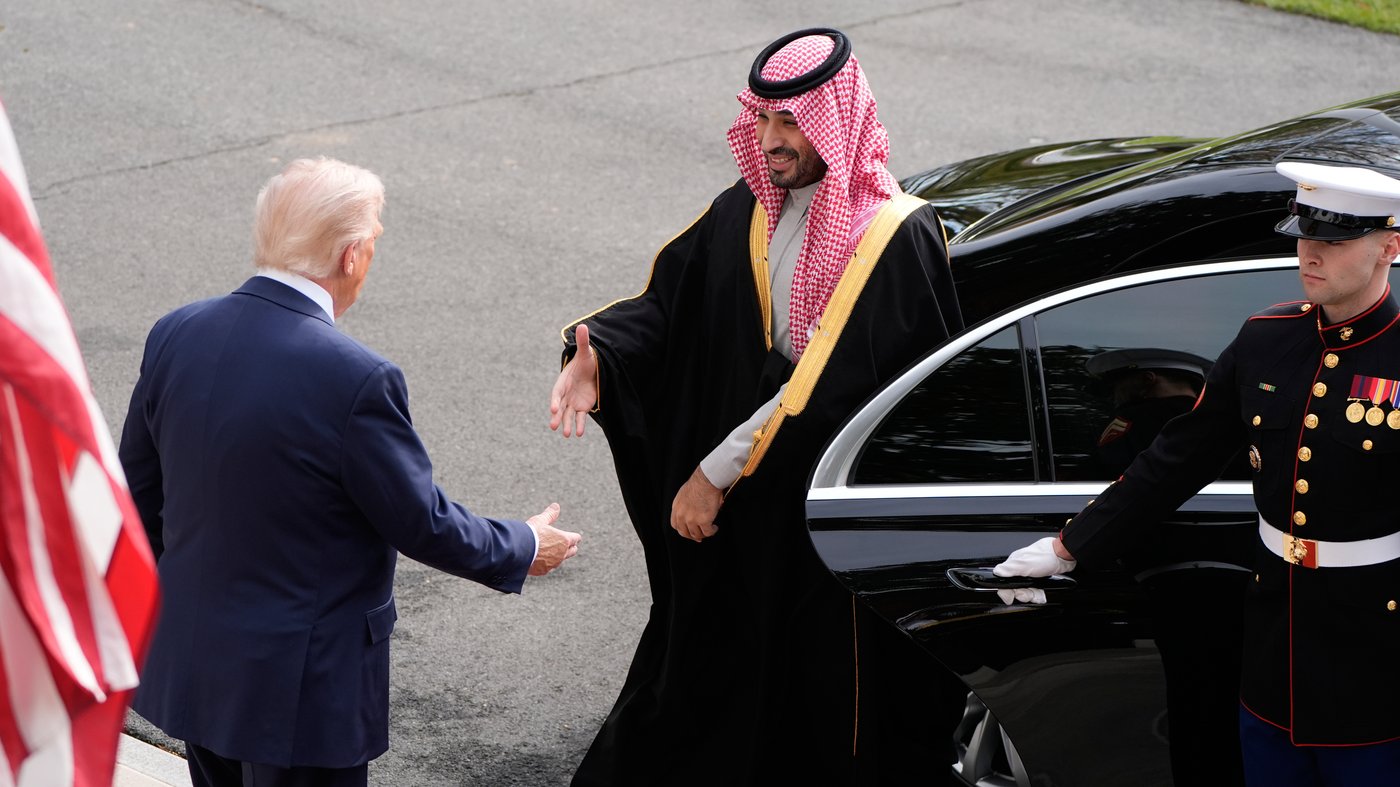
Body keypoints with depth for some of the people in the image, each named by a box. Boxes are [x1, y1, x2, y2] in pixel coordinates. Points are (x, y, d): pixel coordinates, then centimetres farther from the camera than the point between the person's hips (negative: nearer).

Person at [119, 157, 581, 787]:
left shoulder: (175, 334, -5)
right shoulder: (356, 380, -25)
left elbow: (139, 491, 6)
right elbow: (423, 523, -14)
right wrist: (522, 549, 4)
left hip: (192, 660, 7)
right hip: (298, 685, -6)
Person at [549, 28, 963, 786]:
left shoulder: (895, 238, -17)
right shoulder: (743, 213, 3)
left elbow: (830, 386, -23)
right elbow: (667, 304, 1)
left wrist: (719, 472, -23)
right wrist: (597, 355, -21)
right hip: (734, 507, 5)